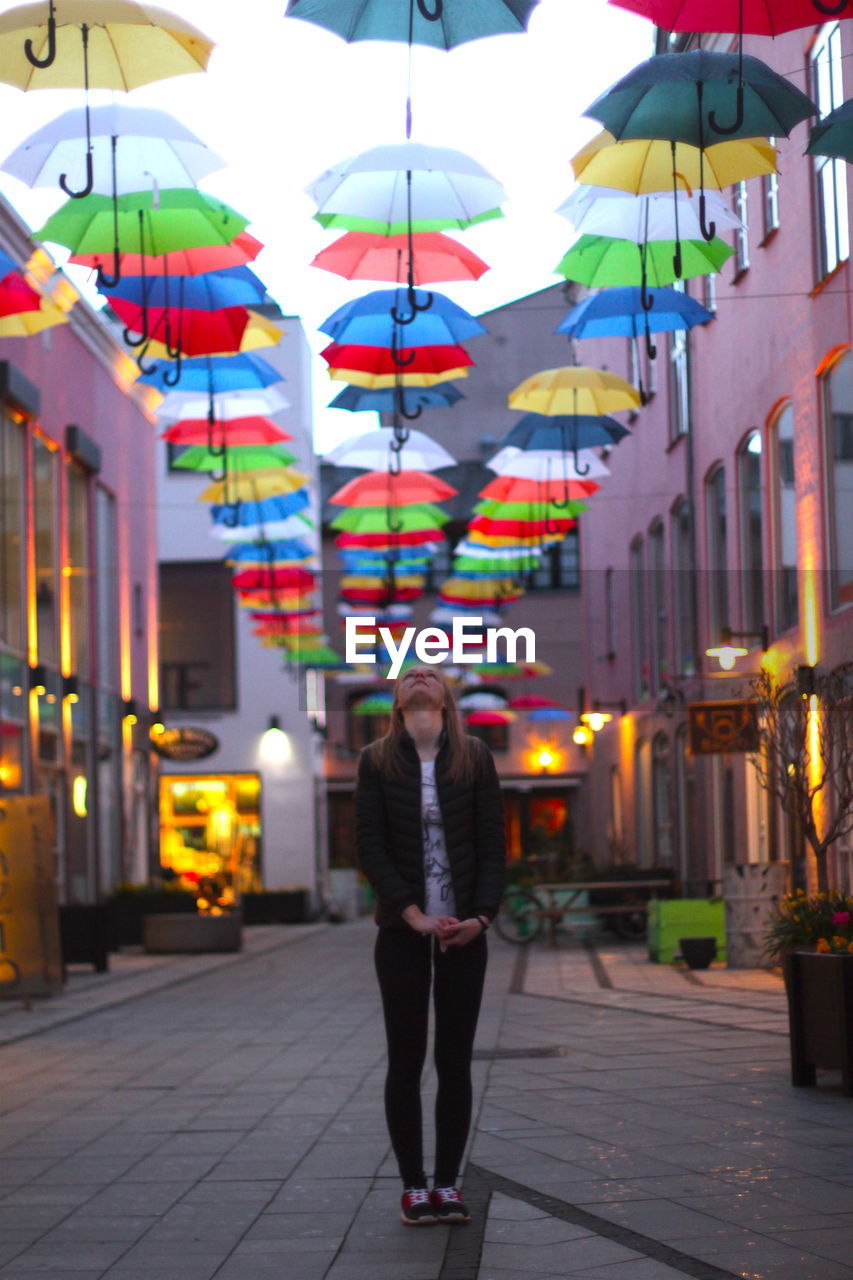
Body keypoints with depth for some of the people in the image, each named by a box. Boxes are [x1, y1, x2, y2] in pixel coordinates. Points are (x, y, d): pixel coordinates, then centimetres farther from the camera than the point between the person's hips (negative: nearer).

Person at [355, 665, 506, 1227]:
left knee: (455, 1060, 4)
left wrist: (481, 916, -10)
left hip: (465, 930, 1)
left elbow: (493, 844, 2)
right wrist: (413, 914, -13)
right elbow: (370, 847, -4)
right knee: (406, 1059, 1)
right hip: (403, 930, -1)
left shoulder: (475, 758, 4)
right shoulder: (377, 761, 2)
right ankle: (414, 1185, 9)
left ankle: (448, 1182, 12)